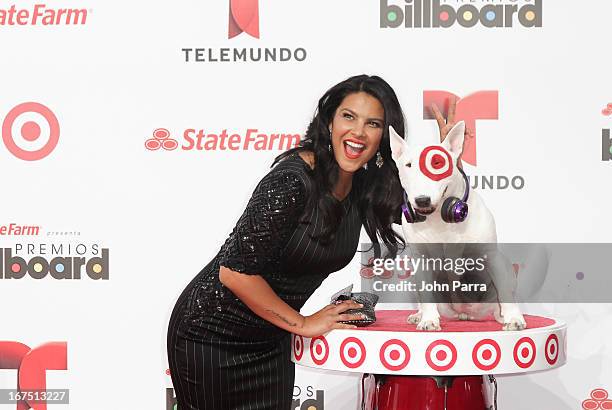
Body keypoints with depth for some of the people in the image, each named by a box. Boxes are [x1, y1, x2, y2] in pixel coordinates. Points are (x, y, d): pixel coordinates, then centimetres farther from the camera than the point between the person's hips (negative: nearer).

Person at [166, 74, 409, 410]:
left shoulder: (362, 187, -2)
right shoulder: (291, 180, -26)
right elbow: (235, 271, -26)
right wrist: (302, 323, -16)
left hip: (270, 339, 7)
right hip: (212, 333, -7)